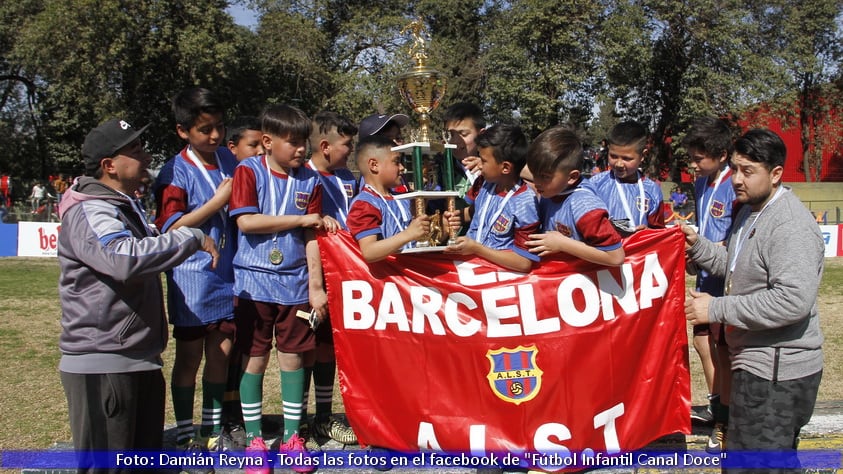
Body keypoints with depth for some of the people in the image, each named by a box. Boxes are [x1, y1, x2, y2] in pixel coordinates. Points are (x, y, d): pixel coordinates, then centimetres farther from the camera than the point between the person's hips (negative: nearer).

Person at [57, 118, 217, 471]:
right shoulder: (90, 213, -18)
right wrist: (193, 238, -28)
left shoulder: (124, 207, 17)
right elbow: (126, 258, -37)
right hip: (102, 366, -10)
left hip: (139, 361, 11)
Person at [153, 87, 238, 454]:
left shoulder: (228, 160, 6)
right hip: (192, 279, -5)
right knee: (189, 355, 5)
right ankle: (185, 437, 17)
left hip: (226, 275, 5)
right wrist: (218, 202, -19)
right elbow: (170, 228, -18)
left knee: (222, 352, 11)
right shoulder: (176, 173, -12)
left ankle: (212, 431, 24)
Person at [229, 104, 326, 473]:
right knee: (254, 359, 5)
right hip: (254, 283, -2)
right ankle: (254, 439, 18)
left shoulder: (309, 180, 3)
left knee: (294, 358, 7)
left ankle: (292, 436, 20)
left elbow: (311, 237, 3)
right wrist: (301, 219, -10)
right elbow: (245, 221, -16)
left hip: (294, 283, 2)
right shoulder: (248, 171, -4)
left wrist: (316, 284, -1)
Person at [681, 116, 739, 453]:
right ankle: (715, 406, 35)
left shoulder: (734, 187, -20)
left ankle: (726, 421, 16)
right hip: (707, 277, 8)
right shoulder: (701, 183, 6)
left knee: (722, 349, 2)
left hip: (726, 280, -8)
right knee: (703, 340, 17)